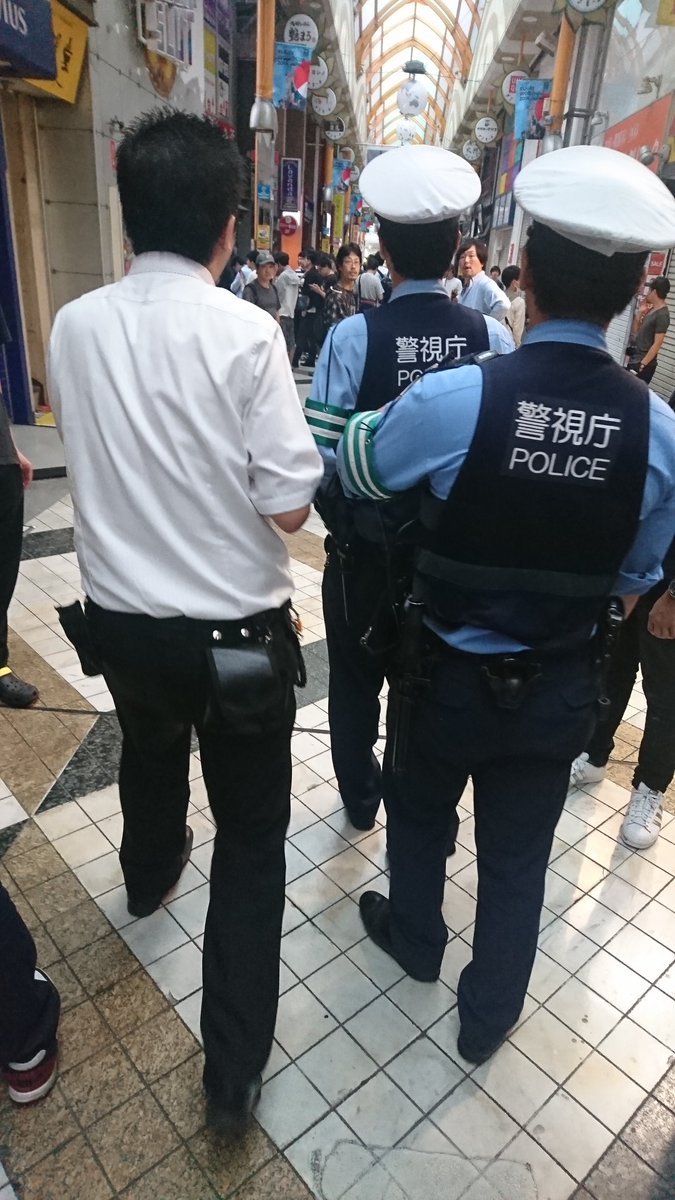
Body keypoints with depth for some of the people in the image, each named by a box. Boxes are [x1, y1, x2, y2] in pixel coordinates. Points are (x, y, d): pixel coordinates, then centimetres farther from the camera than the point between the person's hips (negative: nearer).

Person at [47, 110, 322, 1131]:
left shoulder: (75, 326, -2)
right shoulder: (246, 331, -17)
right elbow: (289, 505, -17)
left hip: (121, 617, 5)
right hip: (237, 628, -4)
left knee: (150, 752, 33)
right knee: (252, 836, 12)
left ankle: (148, 876, 63)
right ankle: (234, 1068, 25)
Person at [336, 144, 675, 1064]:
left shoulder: (451, 399, -23)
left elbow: (355, 470, -3)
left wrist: (377, 419, 18)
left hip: (446, 675, -2)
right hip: (559, 690, 3)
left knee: (419, 813, 27)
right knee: (519, 857, 22)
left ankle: (415, 937, 56)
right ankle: (489, 1016, 46)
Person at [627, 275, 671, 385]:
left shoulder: (662, 315, -14)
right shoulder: (651, 310, 12)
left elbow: (657, 344, -19)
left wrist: (642, 365, -22)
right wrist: (640, 312, 8)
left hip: (644, 364, -9)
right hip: (634, 361, 9)